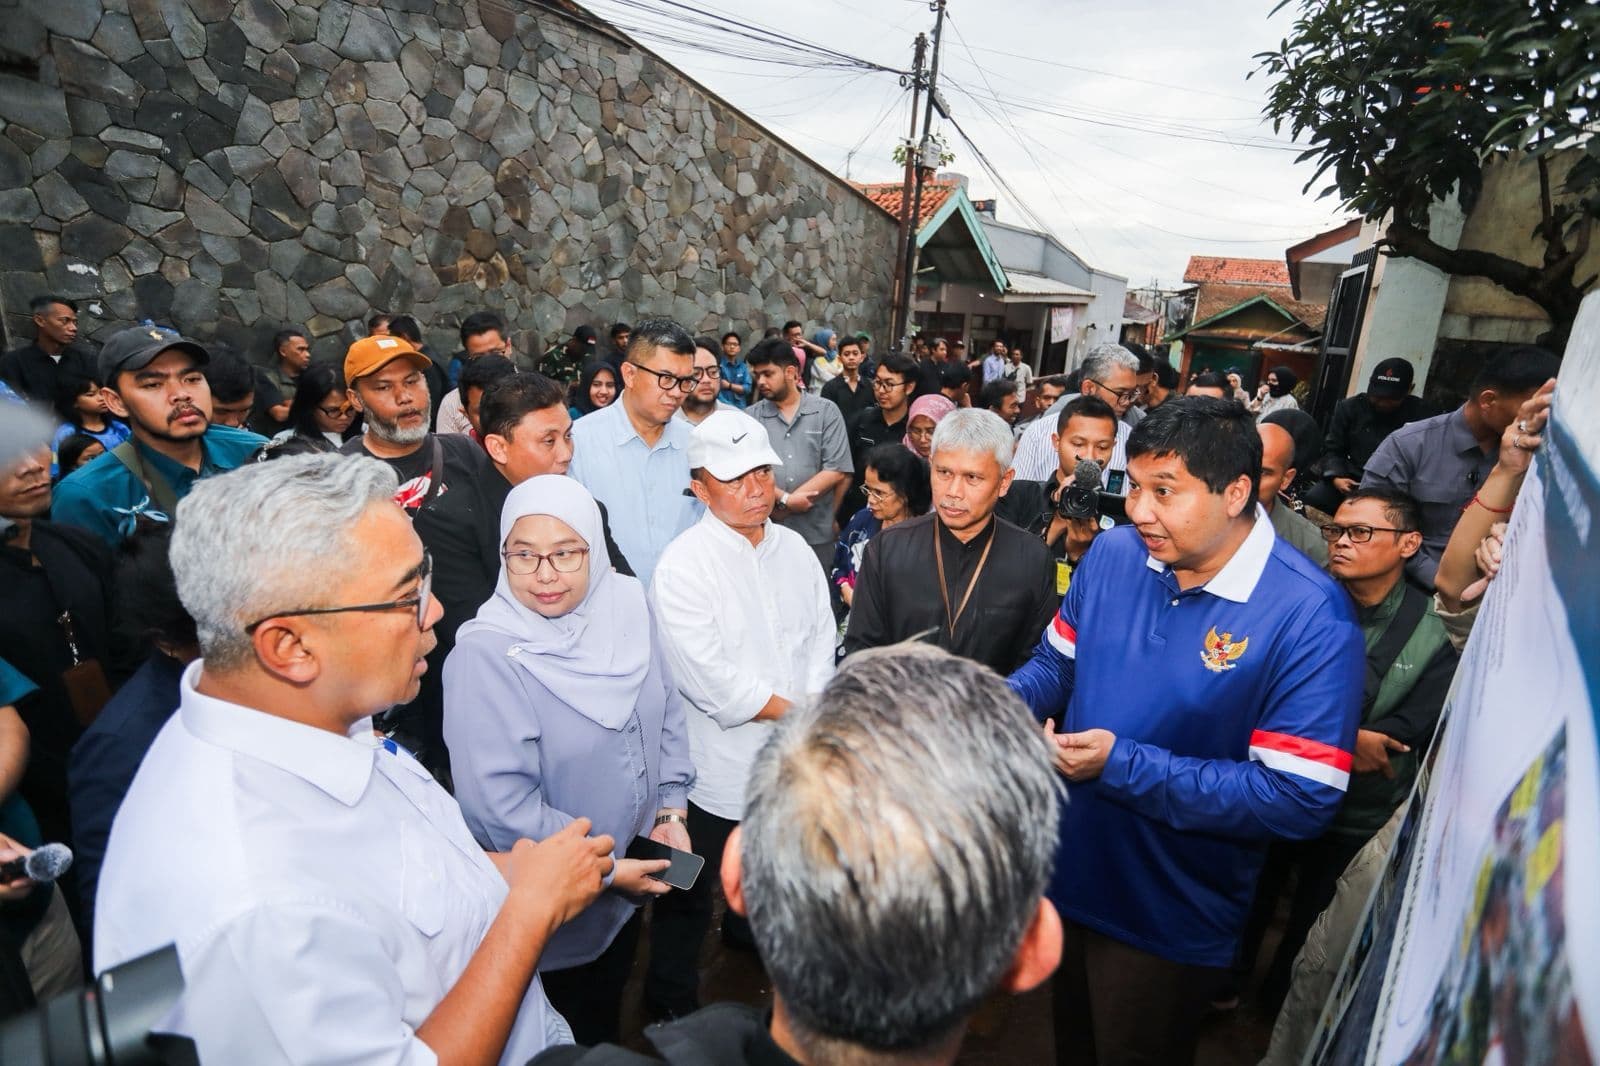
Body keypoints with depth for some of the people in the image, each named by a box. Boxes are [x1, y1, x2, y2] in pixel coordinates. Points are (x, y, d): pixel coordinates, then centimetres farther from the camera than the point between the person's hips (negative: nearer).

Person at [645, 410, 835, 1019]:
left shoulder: (794, 548, 0)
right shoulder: (682, 567, -20)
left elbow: (820, 637, 2)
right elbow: (710, 679, -25)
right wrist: (792, 711, -17)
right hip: (717, 764, -6)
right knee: (688, 895, 14)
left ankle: (750, 929, 58)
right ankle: (672, 998, 39)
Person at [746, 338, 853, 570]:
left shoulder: (826, 411, 2)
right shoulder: (751, 417, 5)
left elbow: (837, 471, -7)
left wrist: (783, 506, -10)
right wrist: (784, 499, -17)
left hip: (817, 534, -1)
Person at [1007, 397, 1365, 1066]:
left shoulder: (1309, 617, -24)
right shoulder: (1113, 553, -9)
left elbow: (1302, 800, -25)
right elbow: (1056, 662, 4)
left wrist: (1124, 766, -29)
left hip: (1170, 922, -4)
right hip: (1065, 872, 5)